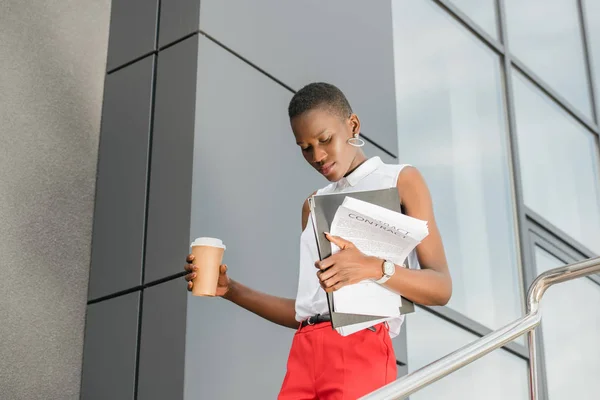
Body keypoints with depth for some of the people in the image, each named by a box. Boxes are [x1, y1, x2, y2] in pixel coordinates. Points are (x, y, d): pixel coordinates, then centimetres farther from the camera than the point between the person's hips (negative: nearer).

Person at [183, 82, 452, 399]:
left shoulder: (400, 180, 7)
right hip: (304, 357, 5)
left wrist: (374, 268, -20)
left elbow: (441, 287, -3)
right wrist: (230, 290, 11)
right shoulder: (313, 204, 24)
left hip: (360, 352, -5)